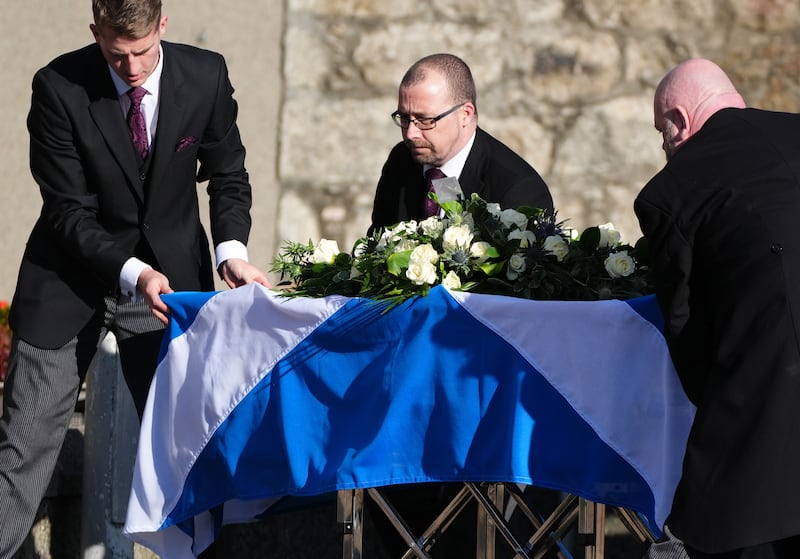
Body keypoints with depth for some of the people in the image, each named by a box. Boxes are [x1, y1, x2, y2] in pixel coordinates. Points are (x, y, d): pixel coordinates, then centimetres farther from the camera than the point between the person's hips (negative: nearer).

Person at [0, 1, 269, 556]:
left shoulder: (206, 76, -10)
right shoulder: (59, 88, -18)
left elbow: (228, 175, 3)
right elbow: (68, 211, -16)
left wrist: (232, 248, -15)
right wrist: (132, 273, -29)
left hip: (169, 270, 2)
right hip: (72, 277, -2)